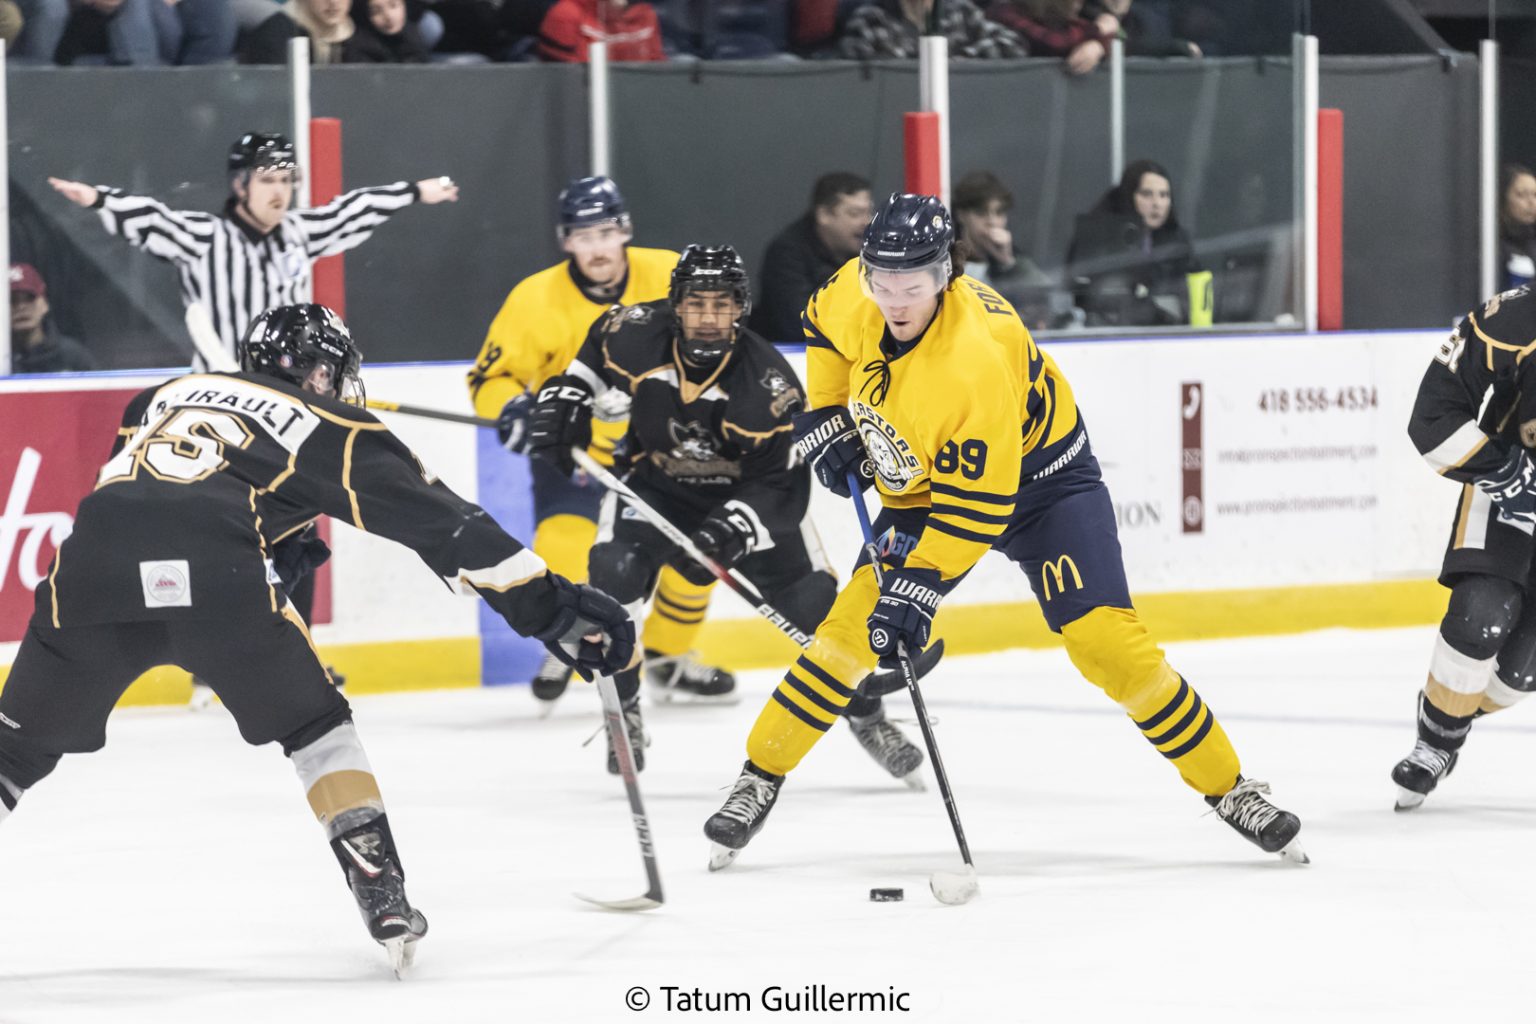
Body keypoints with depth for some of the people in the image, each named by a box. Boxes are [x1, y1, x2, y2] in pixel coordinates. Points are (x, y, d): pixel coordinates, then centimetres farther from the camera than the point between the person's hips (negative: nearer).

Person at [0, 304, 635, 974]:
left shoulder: (165, 396, 35)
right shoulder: (327, 428, 22)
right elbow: (443, 523, 16)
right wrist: (552, 609, 15)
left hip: (90, 567, 3)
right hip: (218, 578, -3)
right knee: (314, 730, 21)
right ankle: (382, 895, 10)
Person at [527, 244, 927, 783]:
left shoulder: (769, 383, -28)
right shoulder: (638, 334, -22)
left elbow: (780, 482, -26)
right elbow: (594, 355, 5)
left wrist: (731, 531, -40)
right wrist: (563, 399, -7)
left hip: (744, 493, -1)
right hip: (655, 485, 1)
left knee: (812, 600, -5)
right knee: (614, 571, -26)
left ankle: (867, 715, 20)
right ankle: (623, 712, -7)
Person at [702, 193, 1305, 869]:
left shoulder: (978, 360, -37)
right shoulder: (852, 296, -19)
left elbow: (977, 504, -33)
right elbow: (824, 327, 8)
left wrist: (922, 585, -34)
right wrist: (826, 416, 2)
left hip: (1039, 474, -5)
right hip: (923, 481, 5)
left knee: (1103, 638, -16)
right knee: (852, 625, -9)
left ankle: (1228, 788, -4)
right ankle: (759, 780, 5)